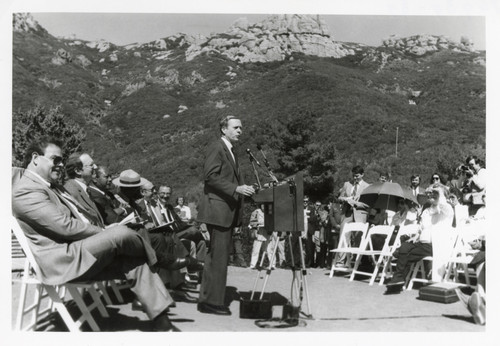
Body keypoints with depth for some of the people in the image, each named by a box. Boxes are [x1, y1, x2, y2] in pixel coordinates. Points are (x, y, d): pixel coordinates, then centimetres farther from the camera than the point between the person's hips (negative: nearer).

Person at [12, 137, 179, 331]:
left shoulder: (53, 188, 23)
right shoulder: (26, 191, -10)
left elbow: (79, 217, 19)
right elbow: (66, 226, -18)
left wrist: (103, 233, 0)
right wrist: (107, 234, -10)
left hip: (79, 255, 9)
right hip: (62, 262, -9)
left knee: (134, 261, -8)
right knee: (119, 234, -23)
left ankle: (161, 322, -9)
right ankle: (157, 256, 7)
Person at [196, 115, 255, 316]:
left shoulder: (232, 153, 22)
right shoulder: (216, 148, -7)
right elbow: (210, 176, -17)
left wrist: (245, 190, 8)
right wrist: (236, 188, -22)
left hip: (228, 211, 10)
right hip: (217, 209, -10)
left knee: (217, 257, 11)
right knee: (218, 256, -9)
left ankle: (207, 299, 18)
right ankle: (212, 301, -4)